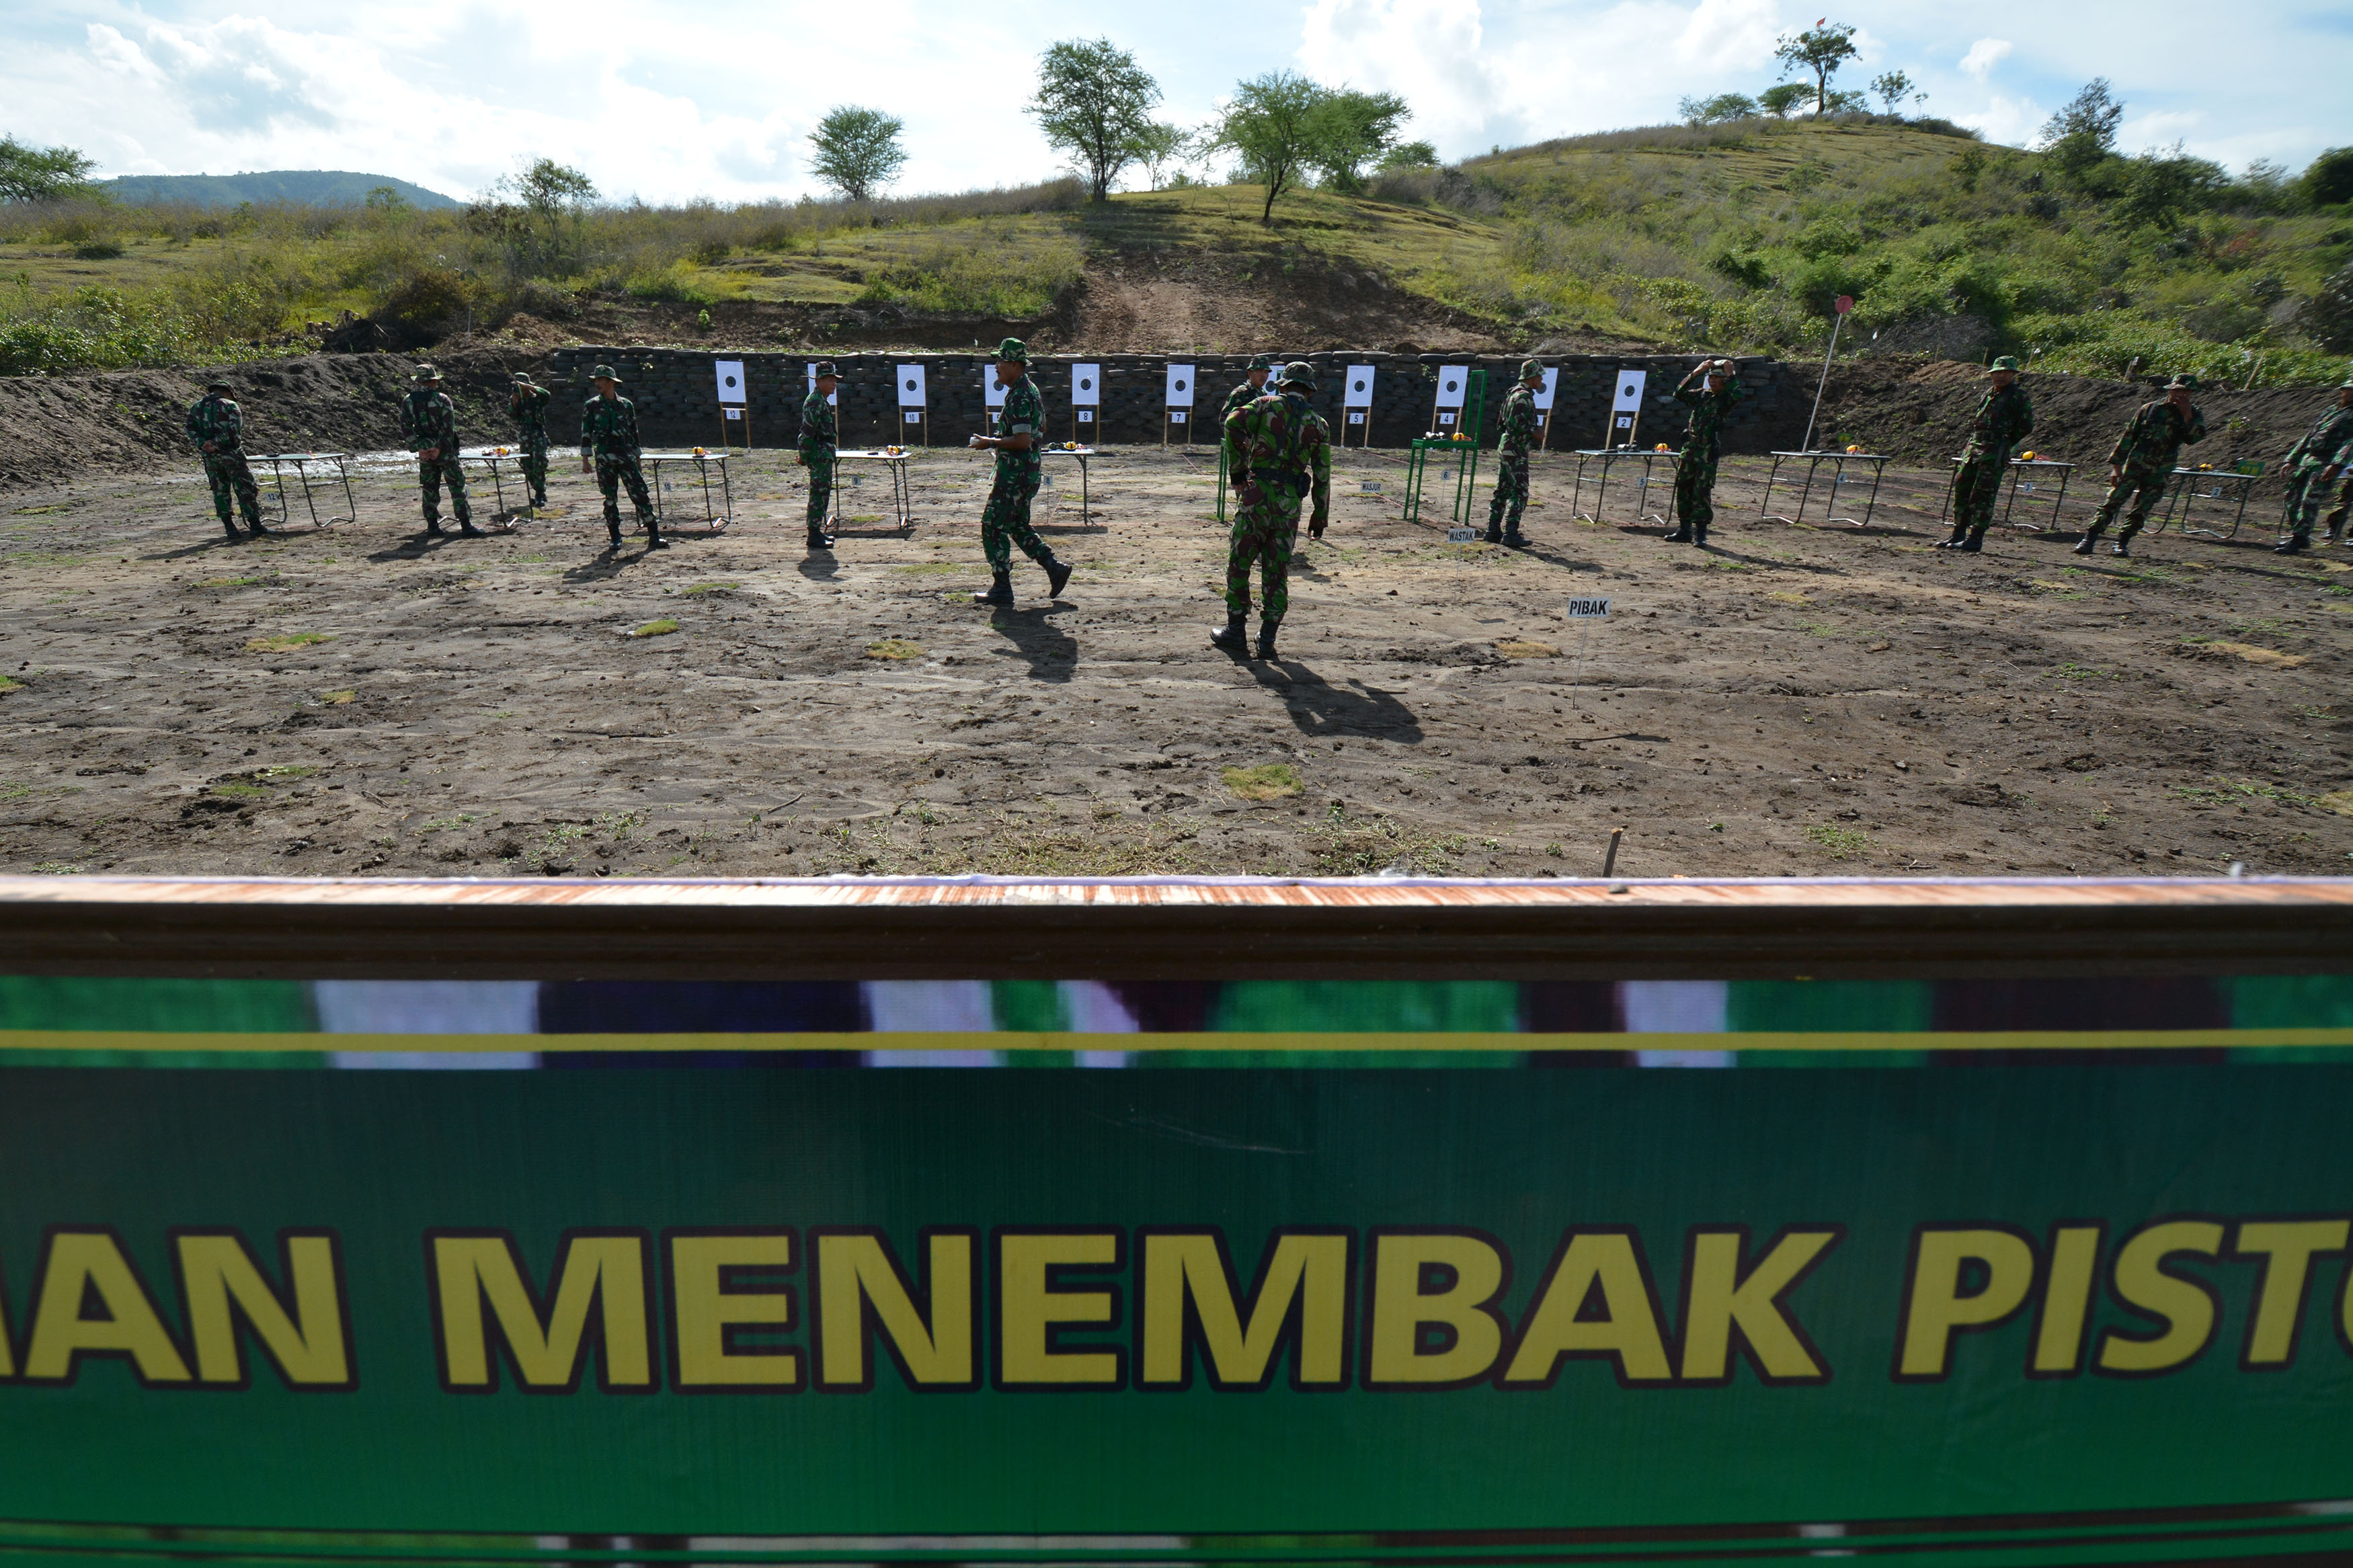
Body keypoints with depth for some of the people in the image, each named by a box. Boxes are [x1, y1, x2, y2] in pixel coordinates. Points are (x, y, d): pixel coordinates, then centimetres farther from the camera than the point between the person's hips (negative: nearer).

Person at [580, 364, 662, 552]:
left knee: (641, 495, -6)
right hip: (604, 460, -1)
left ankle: (654, 537, -6)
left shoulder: (627, 405, 9)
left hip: (626, 457, 1)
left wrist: (637, 459, 15)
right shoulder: (592, 406, 5)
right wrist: (585, 459, -3)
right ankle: (615, 540, 10)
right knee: (610, 499, 2)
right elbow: (586, 433, 4)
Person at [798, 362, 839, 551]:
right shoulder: (815, 402, -17)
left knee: (824, 494, 15)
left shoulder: (823, 401, 16)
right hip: (819, 456, -10)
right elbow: (807, 432, -20)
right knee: (818, 495, -7)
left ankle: (818, 531, 24)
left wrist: (805, 456, 19)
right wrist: (805, 457, -17)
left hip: (825, 456, 10)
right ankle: (814, 537, -5)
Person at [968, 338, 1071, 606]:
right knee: (1018, 526, 19)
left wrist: (991, 443, -16)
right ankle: (1055, 569, 16)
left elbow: (1022, 441, -26)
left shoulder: (1019, 397, -19)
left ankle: (1002, 588, 1)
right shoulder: (1030, 390, 13)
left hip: (1016, 473, -11)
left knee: (993, 527, -3)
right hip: (1029, 471, 11)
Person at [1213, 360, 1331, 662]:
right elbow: (1322, 475, 8)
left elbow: (1233, 423, -12)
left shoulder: (1268, 404, 4)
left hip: (1257, 494, -2)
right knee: (1277, 572, 9)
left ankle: (1236, 631, 11)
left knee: (1239, 563, 9)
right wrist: (1321, 514, 16)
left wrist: (1238, 469, -4)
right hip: (1290, 503, 2)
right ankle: (1267, 639, 9)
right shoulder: (1319, 425, 10)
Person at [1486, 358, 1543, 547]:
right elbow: (1517, 426, -22)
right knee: (1519, 493, -8)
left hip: (1504, 447, 10)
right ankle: (1511, 534, -10)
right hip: (1516, 450, -10)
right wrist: (1533, 434, -9)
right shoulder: (1524, 397, -15)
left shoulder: (1513, 393, 15)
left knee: (1502, 491, 12)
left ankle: (1493, 531, 15)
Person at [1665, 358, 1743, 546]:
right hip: (1690, 447, 6)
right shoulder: (1700, 394, 13)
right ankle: (1684, 530, 16)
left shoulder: (1726, 398, -1)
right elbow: (1679, 393, 2)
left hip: (1709, 451, -6)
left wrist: (1730, 373, -13)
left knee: (1702, 490, -9)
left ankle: (1700, 532, -5)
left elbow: (1738, 395, -23)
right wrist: (1695, 373, -4)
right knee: (1683, 488, 8)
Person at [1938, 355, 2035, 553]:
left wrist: (2004, 444, 0)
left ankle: (1976, 539, -7)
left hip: (1994, 454, -8)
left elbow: (2026, 427, -5)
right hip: (1974, 448, 8)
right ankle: (1958, 534, 15)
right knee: (1962, 489, 8)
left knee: (1983, 495, -8)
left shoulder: (2017, 396, -4)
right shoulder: (1989, 394, 17)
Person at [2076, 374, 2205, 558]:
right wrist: (2116, 465, -2)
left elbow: (2194, 438, -9)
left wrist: (2187, 415, -18)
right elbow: (2128, 436, 3)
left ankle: (2122, 543, 10)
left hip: (2159, 472, 1)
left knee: (2141, 510, 0)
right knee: (2113, 501, -8)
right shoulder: (2150, 409, 2)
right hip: (2135, 465, -1)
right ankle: (2089, 539, -8)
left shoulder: (2194, 415, 6)